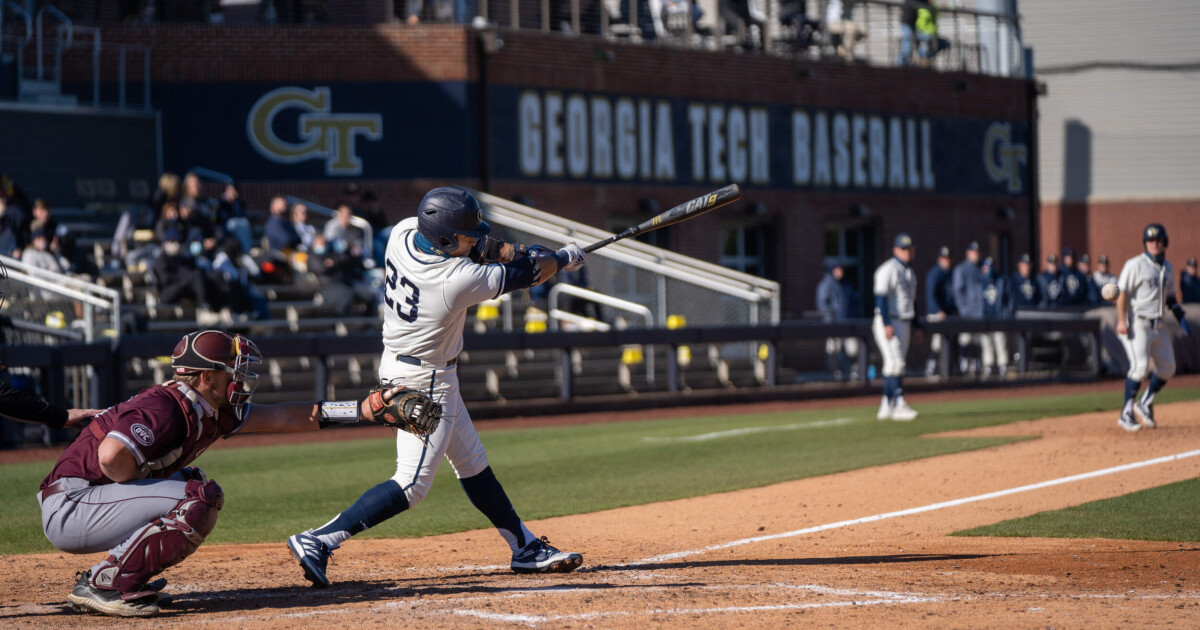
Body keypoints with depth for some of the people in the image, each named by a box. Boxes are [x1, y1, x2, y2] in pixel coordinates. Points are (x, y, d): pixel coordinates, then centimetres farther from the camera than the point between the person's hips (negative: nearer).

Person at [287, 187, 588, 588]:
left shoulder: (403, 233, -12)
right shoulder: (458, 282, -31)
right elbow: (528, 273, -15)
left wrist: (494, 250, -9)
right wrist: (564, 258, 5)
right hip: (424, 383, -10)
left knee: (473, 464, 18)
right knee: (412, 484, -9)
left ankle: (526, 547, 28)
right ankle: (318, 540, -14)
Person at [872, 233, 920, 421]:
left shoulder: (910, 272, 17)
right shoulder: (887, 270, -11)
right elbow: (880, 298, -18)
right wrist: (887, 324, -26)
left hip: (904, 324, 9)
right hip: (888, 322, -9)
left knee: (894, 365, 9)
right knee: (895, 363, -17)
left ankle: (886, 407, 13)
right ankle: (899, 405, -25)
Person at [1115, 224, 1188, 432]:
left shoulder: (1167, 267, 13)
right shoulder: (1135, 265, -9)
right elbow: (1122, 293, -13)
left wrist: (1180, 317, 10)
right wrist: (1121, 321, -22)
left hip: (1158, 326, 7)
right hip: (1137, 324, -7)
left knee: (1167, 368, 7)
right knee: (1140, 366, -19)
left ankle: (1145, 404, 26)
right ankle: (1126, 414, -14)